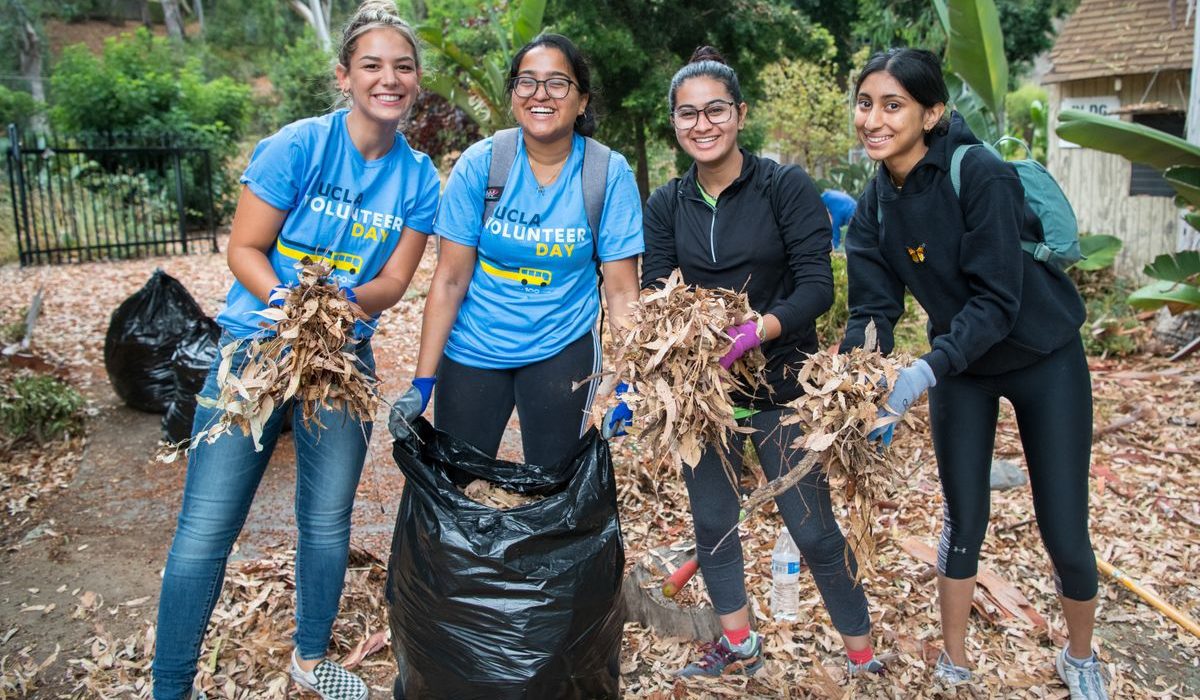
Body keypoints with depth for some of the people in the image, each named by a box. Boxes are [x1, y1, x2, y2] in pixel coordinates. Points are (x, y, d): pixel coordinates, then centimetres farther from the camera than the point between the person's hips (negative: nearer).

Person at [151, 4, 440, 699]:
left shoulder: (418, 177, -1)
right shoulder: (299, 145, -11)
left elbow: (393, 282, -1)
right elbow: (244, 250, -9)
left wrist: (340, 302, -21)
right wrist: (288, 304, -27)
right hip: (254, 348, -3)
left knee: (328, 521, 13)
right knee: (206, 530, -2)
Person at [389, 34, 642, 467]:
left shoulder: (609, 174, -11)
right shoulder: (480, 163, -10)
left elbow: (621, 290, -10)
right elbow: (450, 279, -9)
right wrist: (422, 382, -11)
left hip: (561, 349, -1)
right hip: (472, 350, 1)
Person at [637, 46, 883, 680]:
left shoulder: (786, 187, -10)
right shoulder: (666, 206, 2)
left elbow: (817, 287, -16)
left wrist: (757, 331, -32)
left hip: (781, 382, -4)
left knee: (812, 528, 3)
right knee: (710, 522, 13)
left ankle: (863, 656, 25)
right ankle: (738, 645, 35)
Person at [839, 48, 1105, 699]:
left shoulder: (981, 175, -25)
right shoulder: (873, 207, -7)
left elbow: (997, 300, -27)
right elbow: (872, 309, -10)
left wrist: (924, 372, -38)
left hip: (1043, 359, -4)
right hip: (960, 367, 4)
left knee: (1064, 535, 3)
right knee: (963, 520, 9)